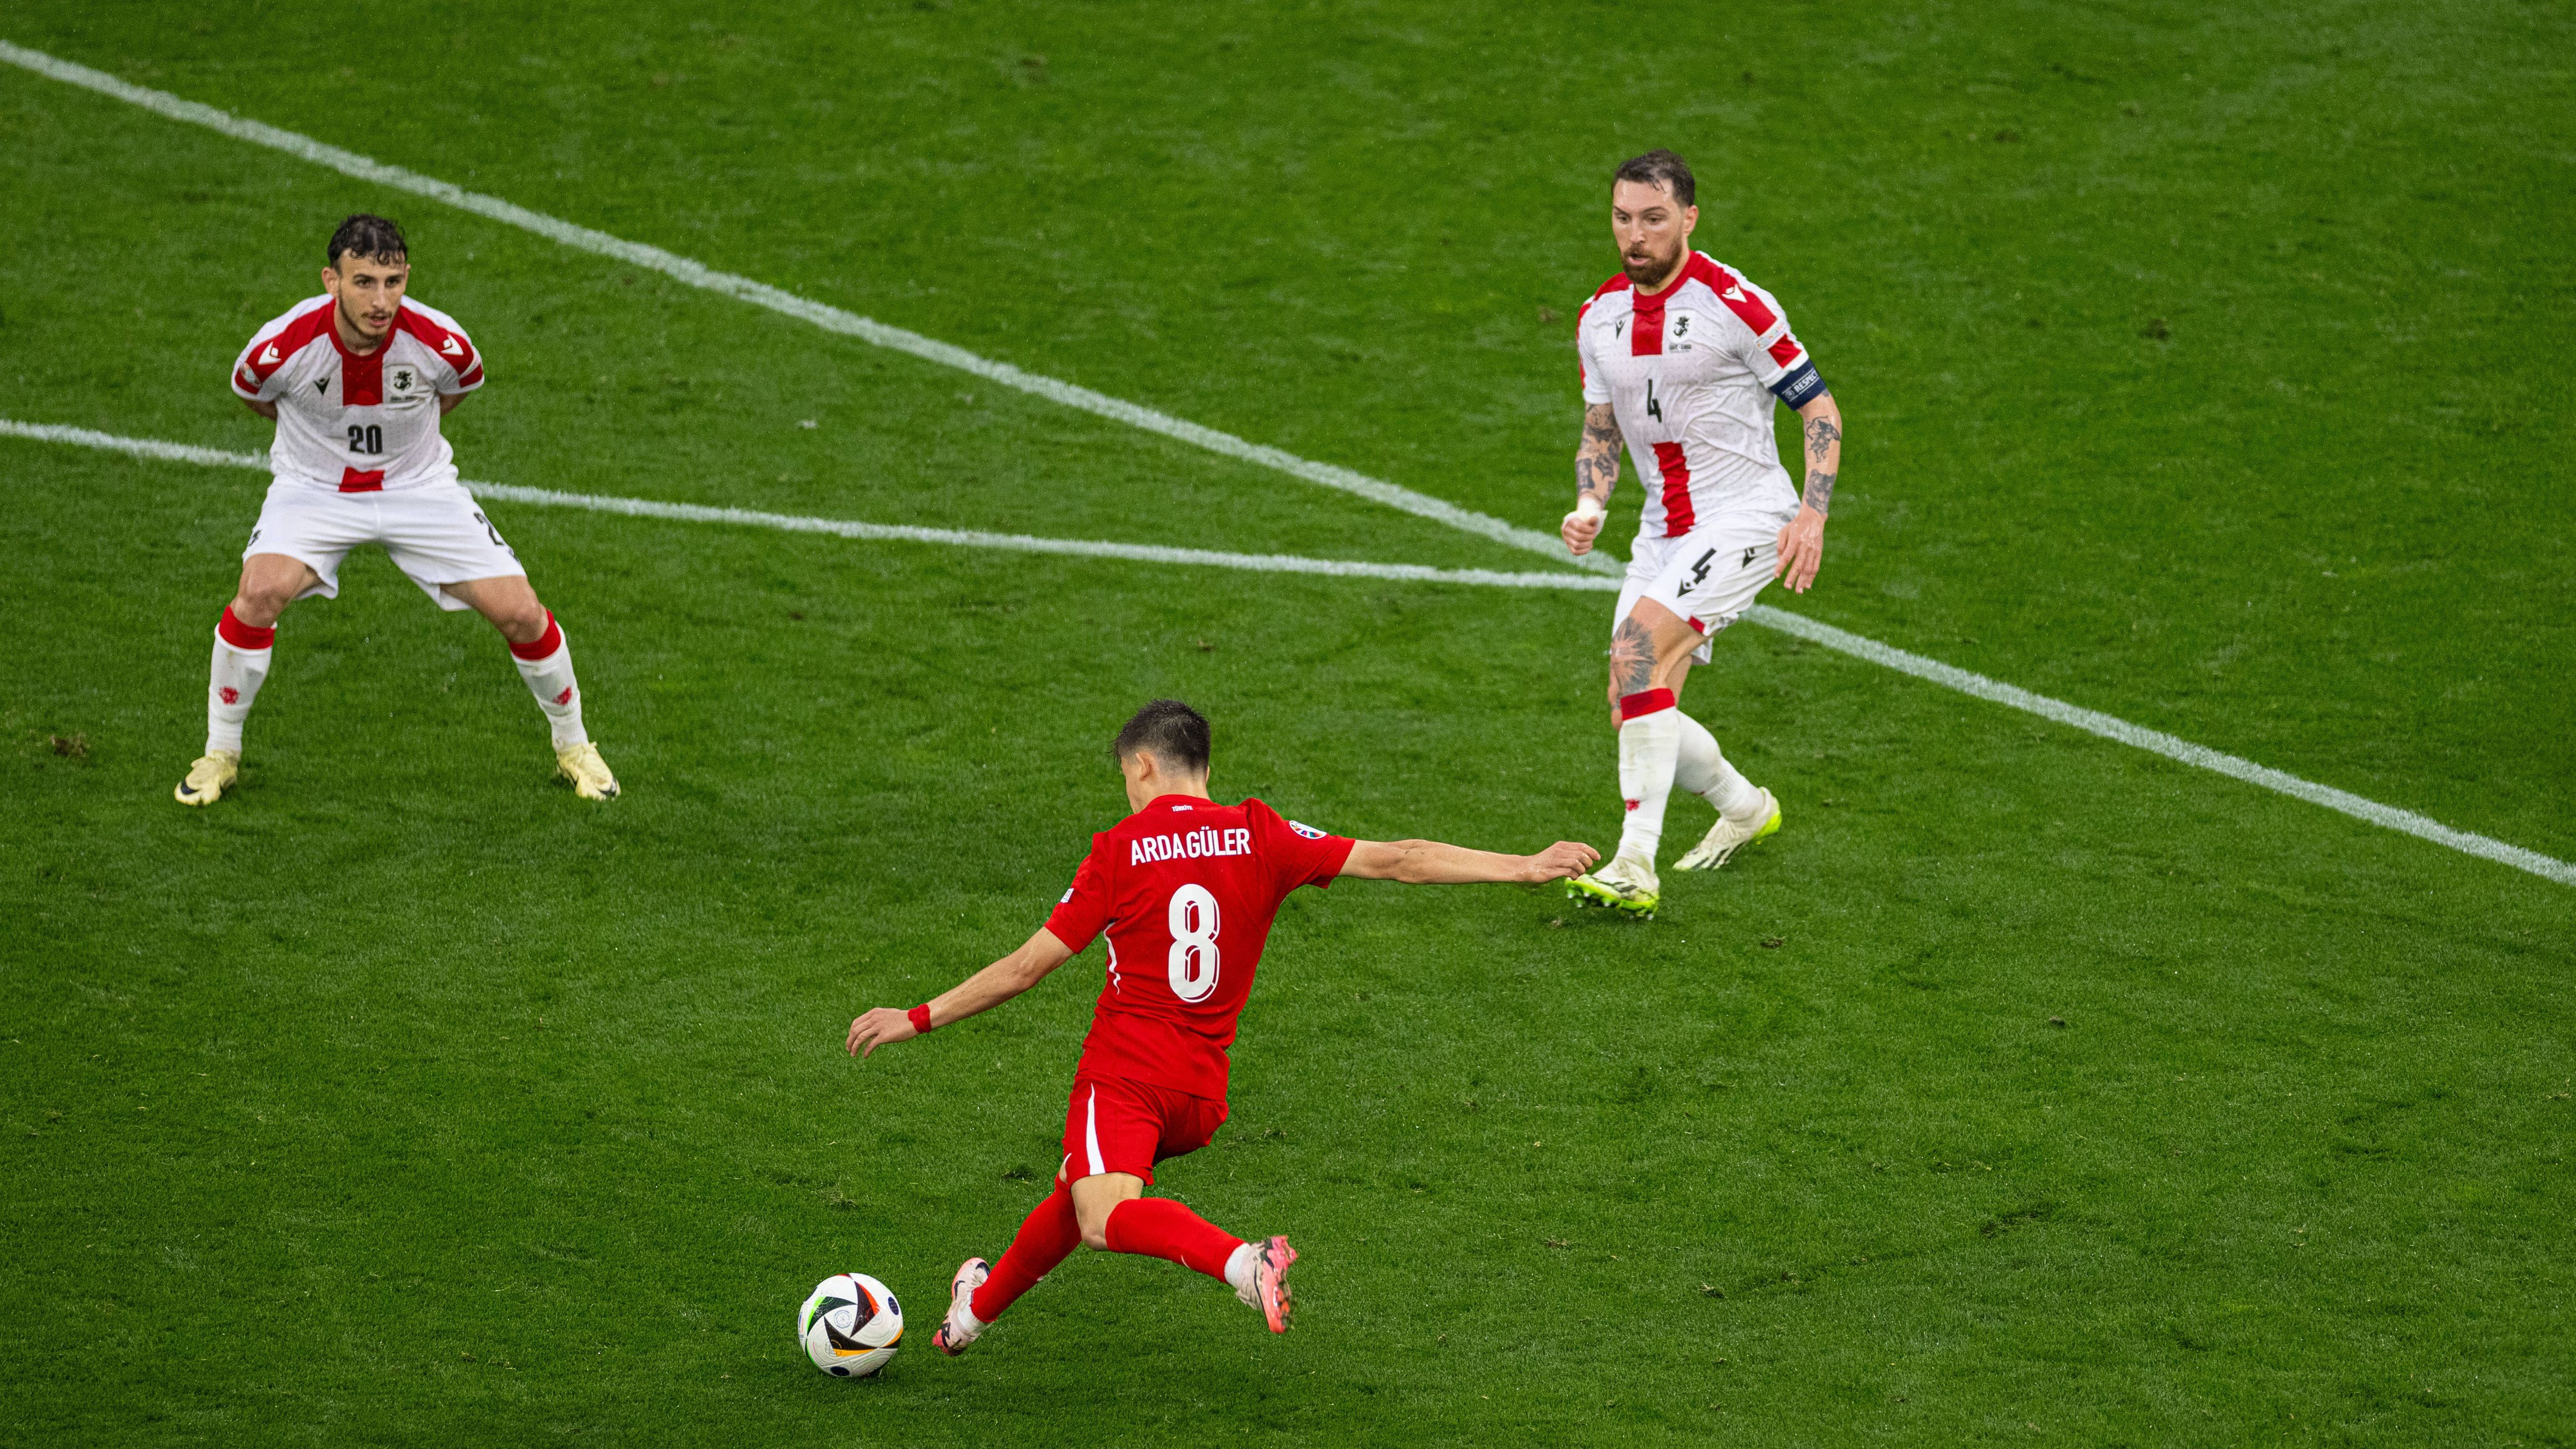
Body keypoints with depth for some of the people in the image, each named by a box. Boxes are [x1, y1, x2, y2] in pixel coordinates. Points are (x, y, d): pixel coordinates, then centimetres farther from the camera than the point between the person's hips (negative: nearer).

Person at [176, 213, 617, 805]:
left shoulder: (439, 342, -23)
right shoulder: (284, 346, -26)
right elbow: (250, 392, 1)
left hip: (418, 485, 1)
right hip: (314, 486, -1)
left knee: (520, 612, -9)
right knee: (261, 590, -29)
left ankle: (572, 745, 20)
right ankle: (220, 754, -7)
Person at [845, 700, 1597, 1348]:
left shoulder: (1120, 851, -3)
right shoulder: (1258, 836, 3)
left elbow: (1026, 967, -3)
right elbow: (1393, 860, -2)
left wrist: (919, 1019, 6)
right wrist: (1523, 867, 1)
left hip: (1125, 1075, -6)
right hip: (1203, 1092, 6)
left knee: (1104, 1219, -24)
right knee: (1078, 1195, 26)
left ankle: (1240, 1260, -47)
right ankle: (980, 1308, 44)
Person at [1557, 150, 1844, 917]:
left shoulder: (1736, 304, -13)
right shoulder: (1600, 316, 6)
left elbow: (1820, 409, -7)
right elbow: (1600, 431, 17)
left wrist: (1813, 514, -19)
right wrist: (1589, 507, -3)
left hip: (1744, 517, -7)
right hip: (1664, 530, 7)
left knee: (1639, 648, -27)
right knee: (1633, 708, 3)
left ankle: (1636, 867, -28)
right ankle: (1744, 807, 33)